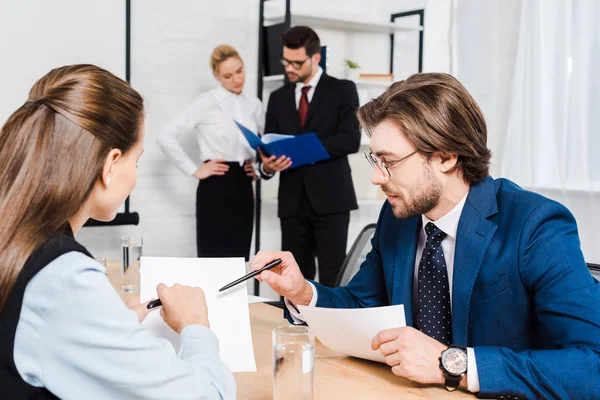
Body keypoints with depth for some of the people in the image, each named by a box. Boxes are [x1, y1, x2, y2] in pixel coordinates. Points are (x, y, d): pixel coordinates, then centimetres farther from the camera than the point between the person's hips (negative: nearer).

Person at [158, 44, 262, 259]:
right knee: (214, 257, -4)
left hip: (243, 187, 5)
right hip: (216, 187, -5)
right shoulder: (207, 103, -7)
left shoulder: (254, 104, 8)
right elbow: (166, 137, -12)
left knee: (239, 258, 7)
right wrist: (194, 170, -10)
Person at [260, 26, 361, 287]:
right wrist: (267, 165, -12)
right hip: (292, 202, 4)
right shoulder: (278, 98, 16)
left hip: (330, 199, -4)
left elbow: (351, 140, -10)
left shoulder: (343, 90, 3)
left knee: (332, 279, -4)